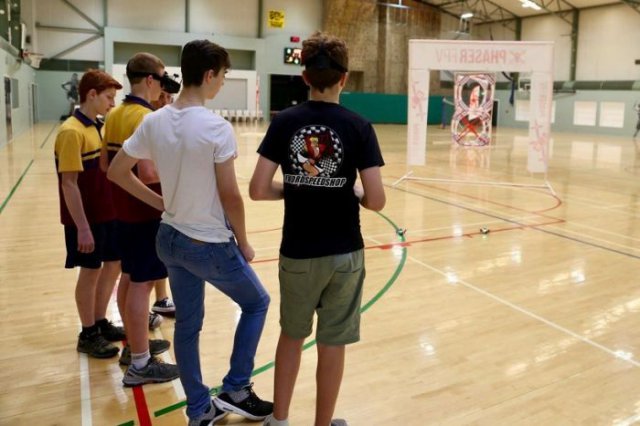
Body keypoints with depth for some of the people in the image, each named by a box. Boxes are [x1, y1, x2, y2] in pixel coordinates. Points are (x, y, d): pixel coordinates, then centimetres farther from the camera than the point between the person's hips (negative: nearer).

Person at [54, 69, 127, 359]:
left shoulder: (95, 126, 9)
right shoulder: (72, 132, -18)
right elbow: (69, 184, -20)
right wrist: (82, 227, -21)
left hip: (106, 212, 8)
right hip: (86, 218, -8)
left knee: (112, 265, 15)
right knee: (90, 272, 3)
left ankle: (101, 323, 32)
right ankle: (88, 335, 20)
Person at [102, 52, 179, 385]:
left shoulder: (114, 114, 9)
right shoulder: (145, 118, -19)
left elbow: (106, 164, 15)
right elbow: (148, 174, -26)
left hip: (124, 209, 9)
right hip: (145, 211, -9)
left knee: (129, 278, 17)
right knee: (142, 283, -3)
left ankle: (133, 344, 31)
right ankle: (140, 364, 7)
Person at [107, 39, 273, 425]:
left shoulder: (154, 122, -1)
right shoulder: (216, 127, -20)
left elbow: (117, 171, 6)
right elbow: (230, 195, -18)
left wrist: (161, 203, 11)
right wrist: (243, 242, -3)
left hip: (170, 239, 7)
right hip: (211, 244, -6)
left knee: (187, 324, 17)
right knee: (256, 303, 17)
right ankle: (236, 390, 21)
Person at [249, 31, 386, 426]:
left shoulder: (284, 122, -5)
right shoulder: (359, 126, -8)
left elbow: (258, 190, -9)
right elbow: (376, 200, -14)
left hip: (297, 253, 2)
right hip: (344, 253, -1)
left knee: (292, 335, 22)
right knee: (332, 345, 13)